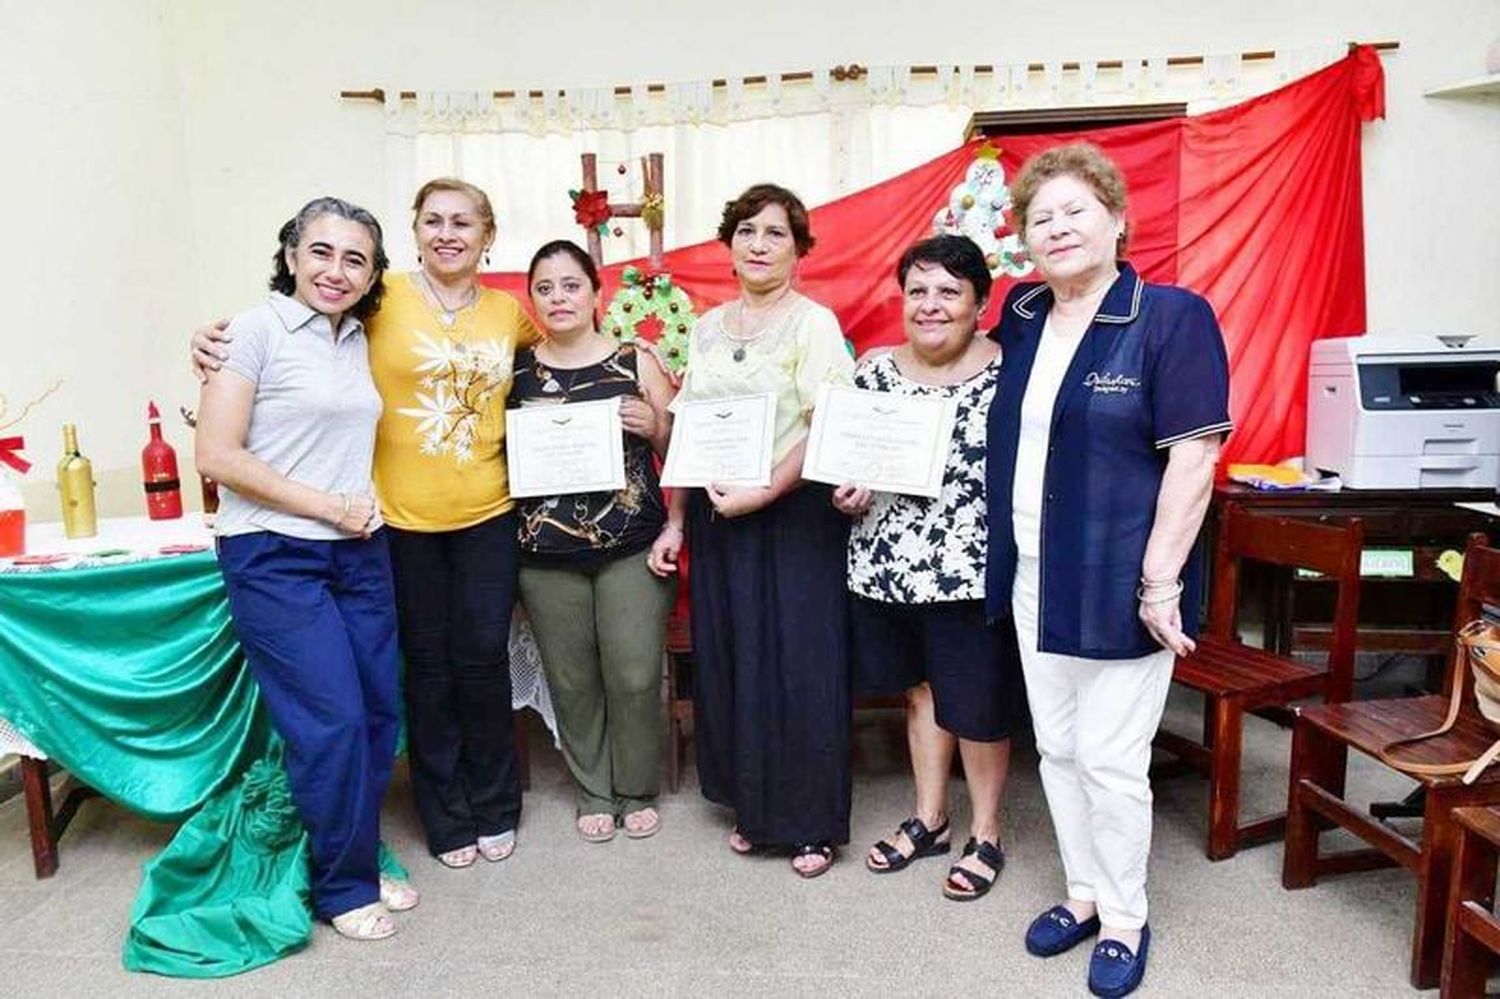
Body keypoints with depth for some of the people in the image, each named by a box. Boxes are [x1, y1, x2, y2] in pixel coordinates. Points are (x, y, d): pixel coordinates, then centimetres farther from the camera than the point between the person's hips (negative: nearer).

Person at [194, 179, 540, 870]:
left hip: (487, 517, 2)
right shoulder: (382, 299, -5)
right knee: (429, 664, 10)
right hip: (404, 519, -2)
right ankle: (446, 814, 28)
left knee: (483, 658, 9)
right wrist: (217, 341, -17)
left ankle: (493, 805, 30)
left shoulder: (509, 312, 6)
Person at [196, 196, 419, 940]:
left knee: (377, 712, 8)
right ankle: (343, 887, 15)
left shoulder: (359, 340, 11)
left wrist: (364, 504, 5)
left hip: (359, 551, 6)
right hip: (275, 557, -6)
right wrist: (327, 506, -13)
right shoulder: (257, 329, -9)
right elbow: (216, 455, -14)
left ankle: (359, 861, 28)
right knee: (332, 720, -5)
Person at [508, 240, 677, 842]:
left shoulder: (636, 363, 3)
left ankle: (637, 790, 24)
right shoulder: (516, 372, 6)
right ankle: (594, 791, 29)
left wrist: (654, 425, -11)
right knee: (573, 680, 8)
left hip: (631, 547, -1)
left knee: (634, 676, 1)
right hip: (546, 553, 1)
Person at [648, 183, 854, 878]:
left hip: (794, 514, -5)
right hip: (718, 517, 5)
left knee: (799, 666, 0)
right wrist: (675, 522, 8)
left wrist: (760, 494, -18)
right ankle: (752, 807, 28)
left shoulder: (813, 323, -4)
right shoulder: (707, 328, 13)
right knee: (728, 663, 10)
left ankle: (811, 822, 17)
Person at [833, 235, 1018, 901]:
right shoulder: (873, 370, 4)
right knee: (920, 691, 20)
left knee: (977, 706, 8)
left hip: (973, 571, -4)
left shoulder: (1007, 373, -9)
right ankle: (929, 821, 38)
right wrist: (847, 492, -6)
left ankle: (985, 836, 30)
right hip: (890, 565, 5)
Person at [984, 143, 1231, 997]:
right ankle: (1085, 893, 34)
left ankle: (1125, 919, 25)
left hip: (1118, 583, -6)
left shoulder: (1172, 317, -11)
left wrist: (1160, 584, -18)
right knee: (1058, 750, 15)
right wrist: (1006, 559, 13)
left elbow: (1193, 456, -15)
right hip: (1035, 577, 6)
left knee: (1111, 759, 3)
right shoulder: (1022, 318, 8)